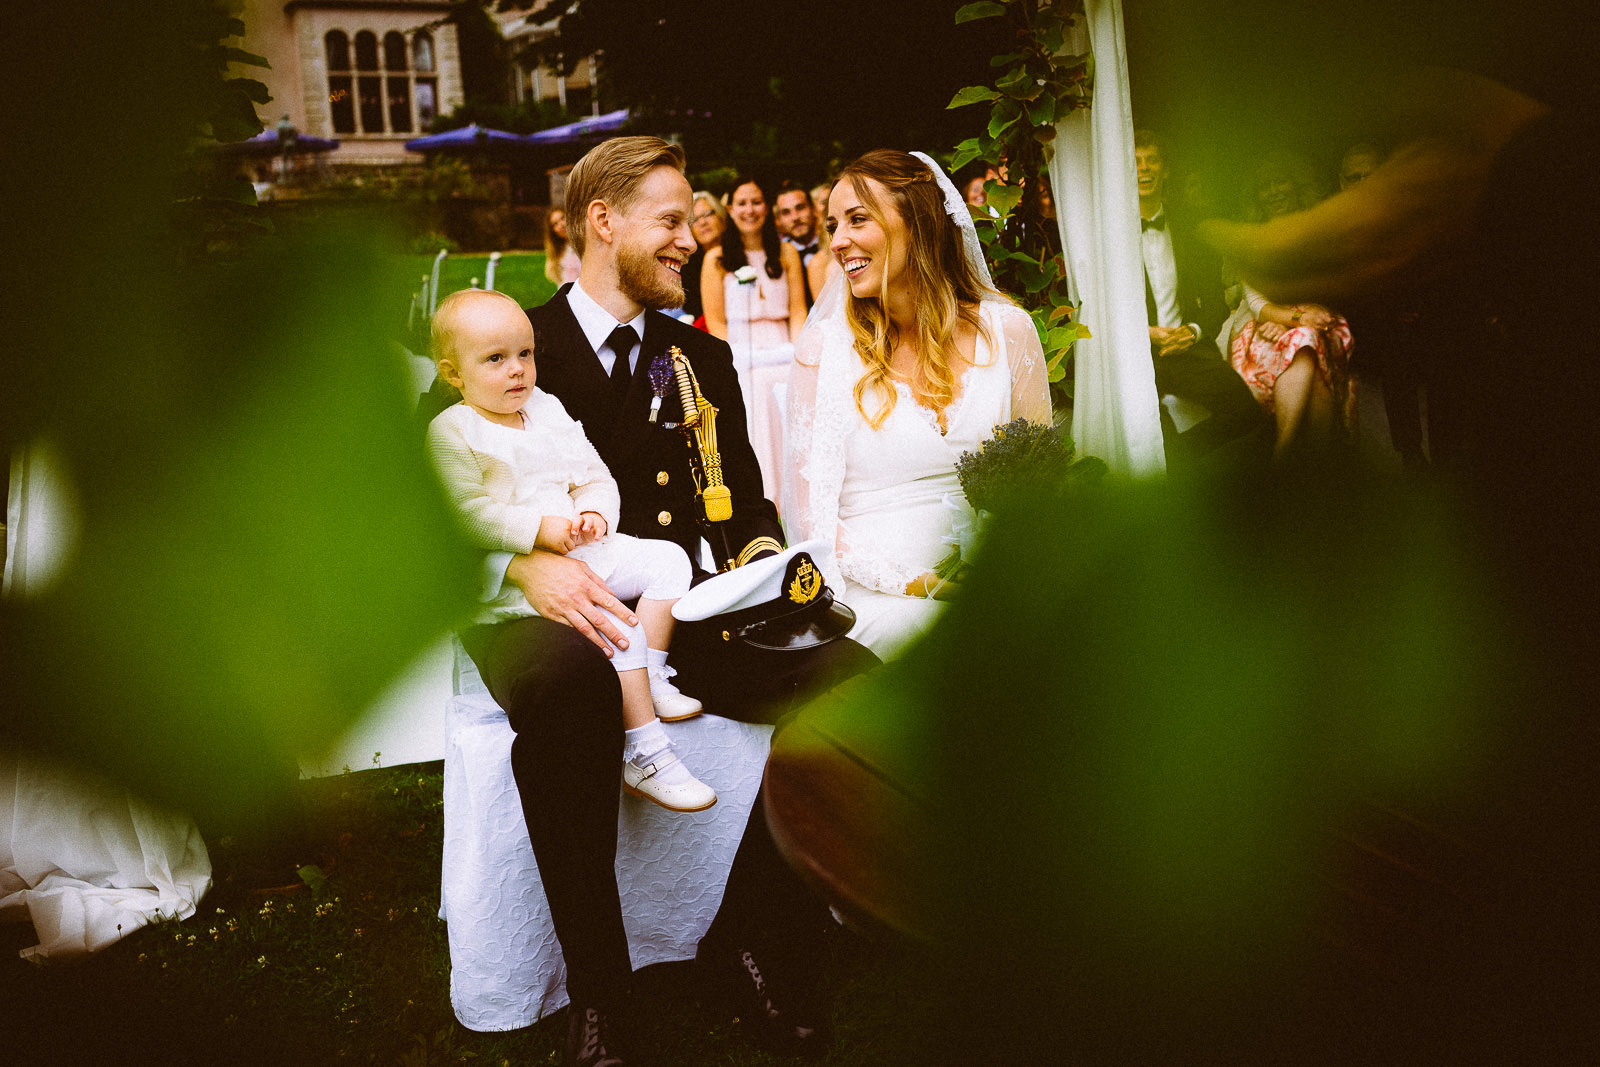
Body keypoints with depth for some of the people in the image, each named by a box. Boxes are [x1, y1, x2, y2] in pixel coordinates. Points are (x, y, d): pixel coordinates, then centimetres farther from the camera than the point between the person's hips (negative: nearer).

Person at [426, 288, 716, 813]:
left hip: (580, 550, 8)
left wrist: (594, 513, -5)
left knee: (668, 559, -4)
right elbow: (464, 513, -16)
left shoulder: (548, 411, 15)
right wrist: (538, 530, -22)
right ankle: (643, 755, -24)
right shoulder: (450, 433, -6)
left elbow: (596, 477, 18)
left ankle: (652, 676, -7)